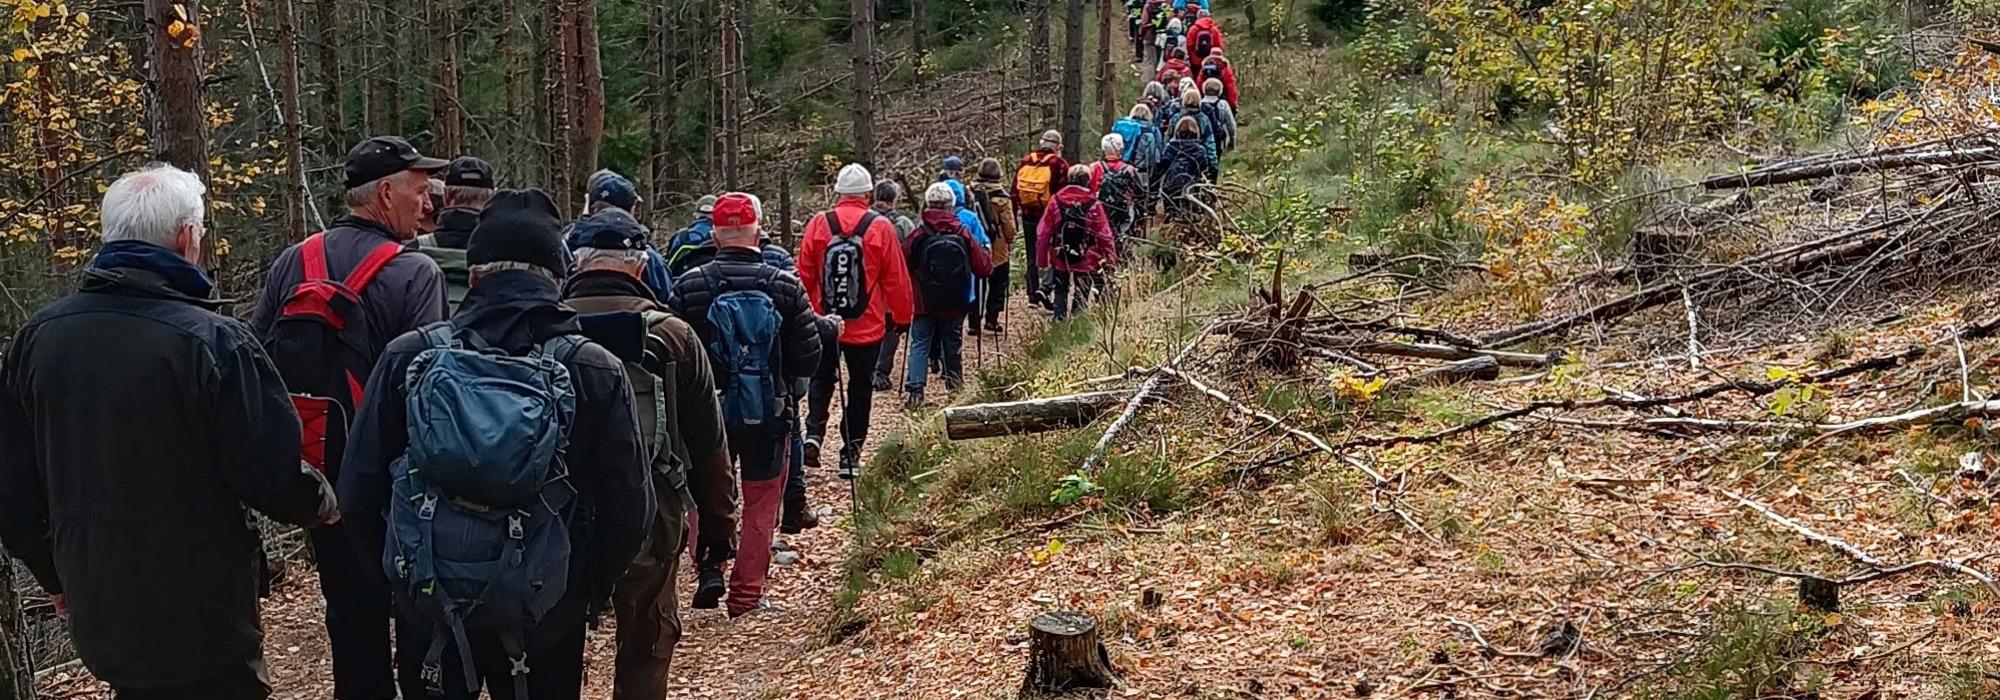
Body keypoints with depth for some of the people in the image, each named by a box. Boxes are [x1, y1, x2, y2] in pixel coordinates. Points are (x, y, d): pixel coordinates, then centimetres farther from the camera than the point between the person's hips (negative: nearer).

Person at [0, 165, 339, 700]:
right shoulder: (212, 340, -19)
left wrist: (55, 575, 21)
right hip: (201, 623, -6)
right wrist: (322, 504, 4)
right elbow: (272, 474, -18)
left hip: (96, 613, 6)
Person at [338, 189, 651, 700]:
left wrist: (395, 575, 10)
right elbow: (629, 509, -9)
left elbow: (358, 490, -5)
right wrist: (588, 594, 7)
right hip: (544, 620, -1)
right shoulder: (595, 371, -12)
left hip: (428, 609, 1)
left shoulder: (409, 358, -9)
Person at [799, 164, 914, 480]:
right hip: (867, 326, -1)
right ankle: (851, 454, 12)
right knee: (859, 388, 10)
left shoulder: (818, 224, -4)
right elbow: (896, 279, -4)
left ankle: (814, 435, 1)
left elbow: (804, 274, 2)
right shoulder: (880, 228, -8)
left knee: (822, 380, 20)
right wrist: (902, 316, 9)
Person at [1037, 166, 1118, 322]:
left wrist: (1042, 258, 7)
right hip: (1086, 261, -2)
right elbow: (1104, 235, -7)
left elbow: (1044, 232, -3)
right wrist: (1111, 258, 5)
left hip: (1059, 260, 2)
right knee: (1081, 297, 11)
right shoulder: (1094, 205, -12)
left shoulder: (1056, 201, -6)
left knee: (1061, 292, 21)